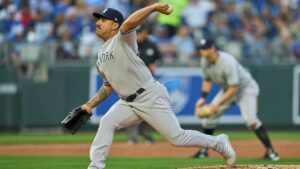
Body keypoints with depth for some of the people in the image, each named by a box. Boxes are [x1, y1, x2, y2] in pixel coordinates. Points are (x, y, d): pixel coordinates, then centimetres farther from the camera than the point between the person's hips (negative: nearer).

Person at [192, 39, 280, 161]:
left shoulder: (227, 62, -34)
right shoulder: (205, 61, -10)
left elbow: (234, 88, -34)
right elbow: (207, 80, 9)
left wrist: (218, 103, -34)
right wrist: (203, 98, -4)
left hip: (246, 88, -8)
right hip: (227, 89, 8)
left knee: (250, 119, -27)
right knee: (209, 116, 2)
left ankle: (270, 151, -21)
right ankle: (203, 150, 18)